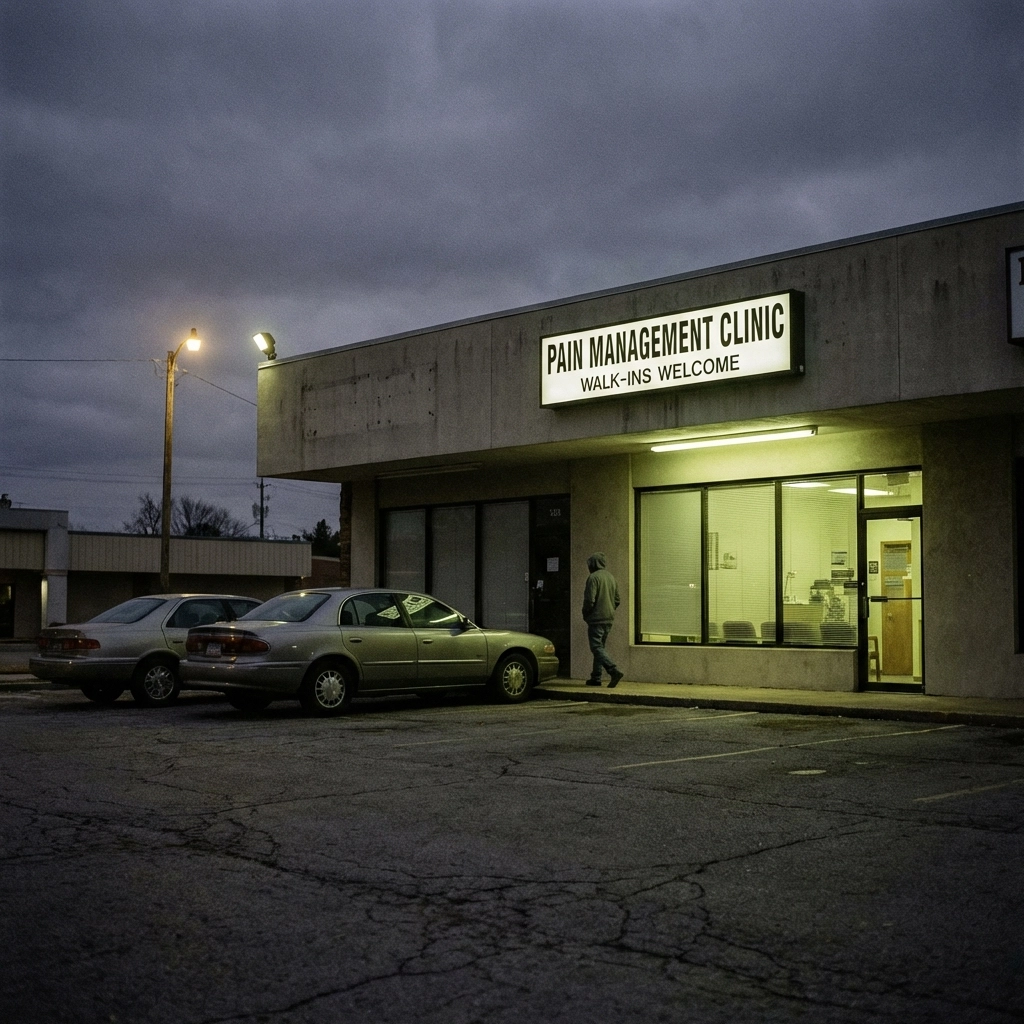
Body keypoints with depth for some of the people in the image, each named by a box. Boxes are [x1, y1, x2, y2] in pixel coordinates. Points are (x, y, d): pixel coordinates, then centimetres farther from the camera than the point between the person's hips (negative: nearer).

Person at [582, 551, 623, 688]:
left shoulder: (593, 577, -13)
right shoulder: (611, 577, 13)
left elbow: (589, 600, -18)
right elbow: (617, 600, 16)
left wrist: (585, 615, -3)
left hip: (596, 619, -8)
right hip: (609, 620, 8)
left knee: (597, 647, -8)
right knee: (600, 647, 15)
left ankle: (614, 671, -24)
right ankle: (596, 678, 17)